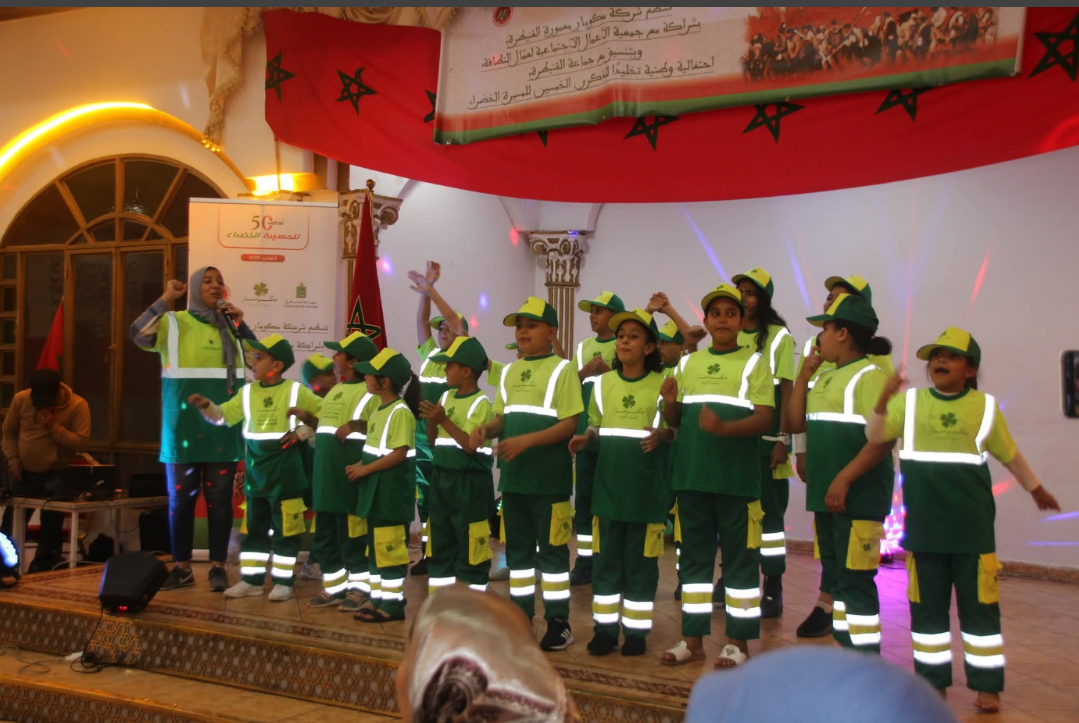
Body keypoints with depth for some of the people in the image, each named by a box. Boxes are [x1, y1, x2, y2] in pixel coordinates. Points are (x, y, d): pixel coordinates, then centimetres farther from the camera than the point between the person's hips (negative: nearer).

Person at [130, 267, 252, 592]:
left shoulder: (230, 325, 12)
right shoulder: (174, 323, 0)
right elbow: (139, 335, -17)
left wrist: (240, 324, -3)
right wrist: (166, 299, -16)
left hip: (223, 428, 2)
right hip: (184, 427, -2)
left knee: (220, 499, 4)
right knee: (181, 498, 4)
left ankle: (218, 566, 11)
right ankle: (181, 567, 14)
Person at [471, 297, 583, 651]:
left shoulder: (562, 370, -7)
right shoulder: (509, 372, 13)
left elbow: (570, 424, -14)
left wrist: (526, 441, -23)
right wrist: (486, 429, -6)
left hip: (549, 478, -6)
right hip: (513, 477, 7)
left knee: (552, 549, 0)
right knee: (517, 548, 13)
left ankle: (558, 622, 9)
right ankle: (521, 615, 23)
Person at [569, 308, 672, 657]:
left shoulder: (662, 383, -4)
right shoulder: (603, 382, 8)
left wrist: (661, 436, -20)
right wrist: (584, 438, -6)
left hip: (646, 485, -3)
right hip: (608, 483, 3)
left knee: (640, 560, 4)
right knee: (606, 558, 7)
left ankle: (636, 630, 14)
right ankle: (605, 628, 17)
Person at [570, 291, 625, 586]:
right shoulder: (583, 347, 15)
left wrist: (607, 371, -19)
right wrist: (585, 371, -8)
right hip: (586, 434, 5)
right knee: (584, 497, 8)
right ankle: (584, 563, 16)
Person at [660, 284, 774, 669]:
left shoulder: (754, 362, 0)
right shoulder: (687, 363, 12)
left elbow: (765, 419, -9)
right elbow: (675, 420, 14)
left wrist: (725, 428, -26)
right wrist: (669, 402, -9)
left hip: (737, 478, -4)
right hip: (691, 476, 4)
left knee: (739, 557, 2)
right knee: (694, 555, 10)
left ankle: (738, 641, 12)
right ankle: (693, 638, 19)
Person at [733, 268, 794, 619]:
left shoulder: (779, 336, -1)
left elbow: (787, 390, -5)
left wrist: (782, 439, -12)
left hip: (766, 439, -4)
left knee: (769, 509, 0)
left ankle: (773, 589, 6)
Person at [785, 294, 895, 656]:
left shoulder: (870, 376, -11)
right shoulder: (825, 378, 16)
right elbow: (796, 423, 14)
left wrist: (844, 480, -24)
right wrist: (804, 374, 8)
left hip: (858, 496, -9)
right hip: (826, 494, 9)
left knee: (854, 580, -6)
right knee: (834, 577, 15)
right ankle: (846, 645, 26)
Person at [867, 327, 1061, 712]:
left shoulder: (984, 406, 2)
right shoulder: (909, 402, 2)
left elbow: (1009, 454, 15)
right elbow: (874, 436, -8)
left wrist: (1036, 490, 26)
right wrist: (883, 400, -25)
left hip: (972, 525, -1)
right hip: (923, 525, 1)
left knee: (979, 604, 5)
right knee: (927, 604, 8)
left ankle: (987, 684, 17)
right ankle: (933, 679, 21)